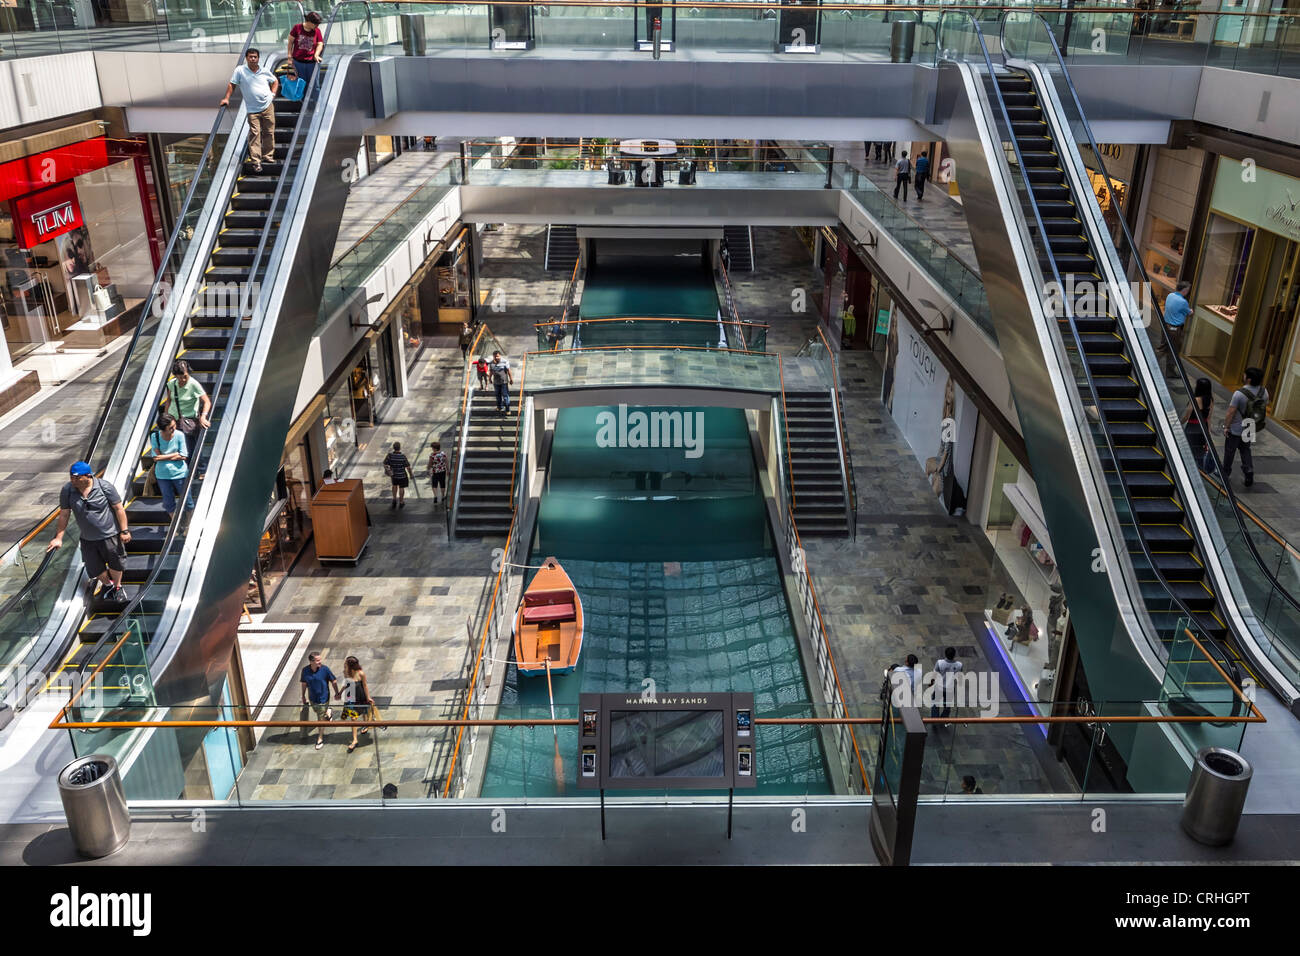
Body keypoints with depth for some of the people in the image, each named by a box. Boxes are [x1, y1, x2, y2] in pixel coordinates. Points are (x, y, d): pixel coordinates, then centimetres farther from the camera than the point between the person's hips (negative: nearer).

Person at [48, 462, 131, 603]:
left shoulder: (104, 487, -17)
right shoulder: (67, 490, -10)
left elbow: (119, 509, -10)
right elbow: (64, 514, -1)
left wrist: (124, 530, -11)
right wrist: (58, 537, -1)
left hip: (110, 535, -3)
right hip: (88, 539, 3)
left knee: (115, 565, 13)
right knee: (95, 569, 12)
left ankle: (117, 587, 43)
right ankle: (107, 584, 45)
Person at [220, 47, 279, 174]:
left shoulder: (264, 71, 7)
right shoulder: (240, 70, -1)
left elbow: (275, 82, 22)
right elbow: (231, 84, 5)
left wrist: (273, 94, 8)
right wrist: (226, 98, -2)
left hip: (268, 106, 3)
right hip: (252, 110, -3)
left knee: (269, 132, 7)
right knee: (254, 134, -10)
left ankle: (268, 156, 21)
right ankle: (255, 161, -9)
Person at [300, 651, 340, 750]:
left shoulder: (325, 669, -22)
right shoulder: (305, 670, -14)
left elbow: (334, 681, -9)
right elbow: (304, 683, 3)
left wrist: (337, 693, -2)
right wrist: (303, 696, 11)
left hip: (323, 698, -4)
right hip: (312, 698, 4)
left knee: (321, 720, 6)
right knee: (318, 712, 28)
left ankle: (320, 739, 26)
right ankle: (329, 712, 61)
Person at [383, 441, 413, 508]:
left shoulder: (389, 455, -20)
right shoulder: (403, 456, -26)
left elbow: (385, 464, -12)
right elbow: (408, 467, -18)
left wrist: (387, 470, 9)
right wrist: (411, 474, -2)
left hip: (393, 474, 3)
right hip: (402, 475, -3)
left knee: (395, 485, 30)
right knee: (401, 488, 15)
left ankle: (394, 499, 31)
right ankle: (401, 502, 29)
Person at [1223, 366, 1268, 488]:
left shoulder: (1239, 394, -27)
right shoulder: (1264, 392, -9)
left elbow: (1231, 412, -22)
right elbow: (1265, 406, 6)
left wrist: (1226, 426, -10)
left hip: (1235, 429, -5)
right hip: (1251, 428, 5)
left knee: (1229, 451, 14)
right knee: (1245, 450, 23)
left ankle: (1226, 473, 28)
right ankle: (1249, 471, 12)